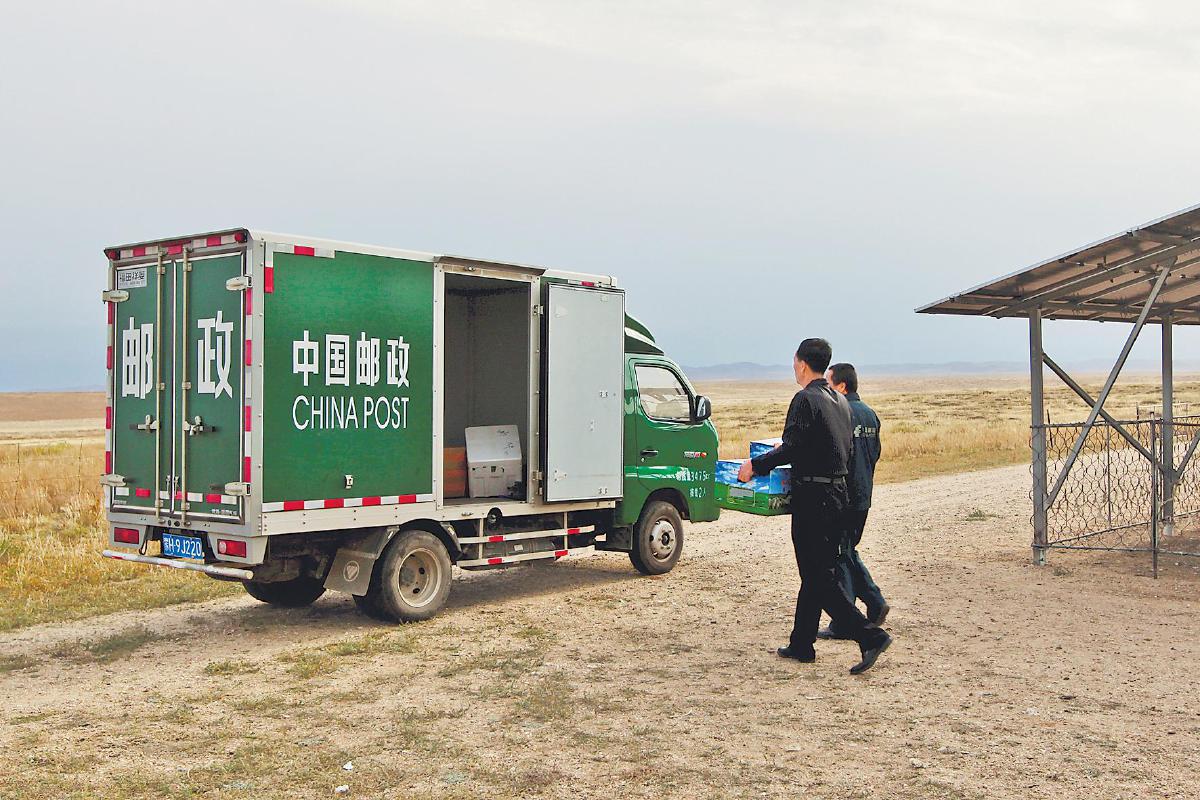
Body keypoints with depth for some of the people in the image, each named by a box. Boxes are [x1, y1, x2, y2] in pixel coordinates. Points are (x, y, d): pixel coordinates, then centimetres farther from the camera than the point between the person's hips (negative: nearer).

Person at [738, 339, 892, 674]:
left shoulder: (805, 399, -14)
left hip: (813, 496, -9)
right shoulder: (839, 401, 13)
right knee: (814, 573, 14)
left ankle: (870, 636, -11)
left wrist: (754, 465, -10)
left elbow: (792, 448, -21)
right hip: (838, 492, 9)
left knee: (819, 576, -5)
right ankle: (801, 644, 22)